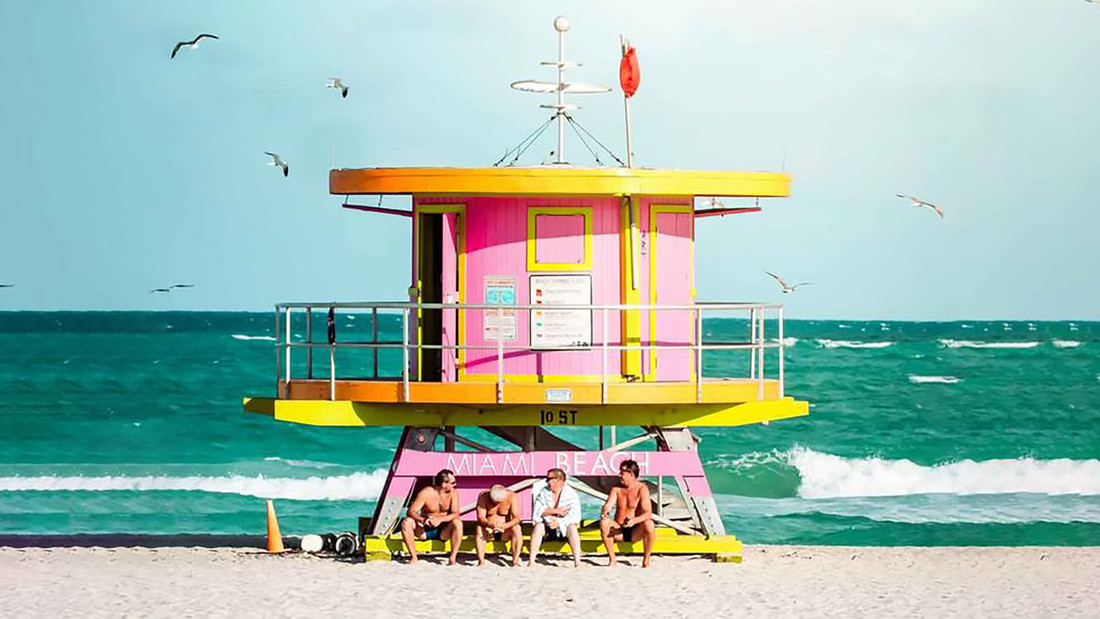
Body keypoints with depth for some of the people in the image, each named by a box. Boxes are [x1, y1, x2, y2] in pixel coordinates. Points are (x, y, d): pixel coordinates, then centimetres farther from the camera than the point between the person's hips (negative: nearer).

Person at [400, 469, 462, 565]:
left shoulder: (453, 493, -8)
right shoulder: (426, 493, -13)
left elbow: (455, 514, -17)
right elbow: (411, 511, -18)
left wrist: (440, 519, -36)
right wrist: (422, 520, -40)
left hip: (443, 532, 0)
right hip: (424, 531, 0)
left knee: (457, 523, -30)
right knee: (406, 522, -26)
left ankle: (453, 558, -27)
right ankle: (413, 557, -22)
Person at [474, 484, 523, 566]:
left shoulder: (512, 497, -15)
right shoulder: (483, 496, -14)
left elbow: (516, 518, -21)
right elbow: (480, 517, -20)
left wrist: (505, 526, -40)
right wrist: (490, 524, -41)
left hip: (505, 530, 0)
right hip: (488, 530, 0)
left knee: (517, 529, -32)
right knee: (478, 530, -32)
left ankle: (515, 561, -32)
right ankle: (481, 561, -35)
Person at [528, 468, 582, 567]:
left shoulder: (571, 494, -8)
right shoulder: (543, 492, -2)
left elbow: (575, 516, -17)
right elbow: (537, 511, -12)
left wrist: (559, 522, -29)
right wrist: (555, 511, -22)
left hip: (563, 529, -1)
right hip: (547, 528, 1)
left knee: (572, 527, -32)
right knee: (538, 526, -29)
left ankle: (577, 562, -37)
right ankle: (531, 561, -34)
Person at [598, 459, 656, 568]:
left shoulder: (642, 489, -8)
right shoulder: (617, 488, 5)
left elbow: (648, 513, -18)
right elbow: (608, 505, -5)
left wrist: (634, 520, -38)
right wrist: (604, 512, -31)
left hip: (636, 531, -3)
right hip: (618, 531, 3)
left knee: (649, 524, -34)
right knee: (604, 523, -27)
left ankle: (646, 559, -14)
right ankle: (612, 559, -17)